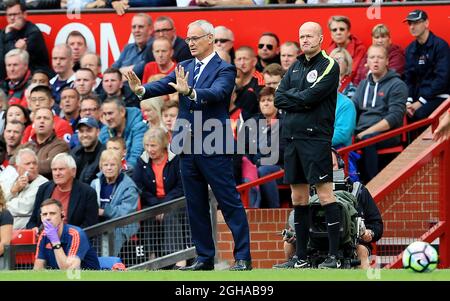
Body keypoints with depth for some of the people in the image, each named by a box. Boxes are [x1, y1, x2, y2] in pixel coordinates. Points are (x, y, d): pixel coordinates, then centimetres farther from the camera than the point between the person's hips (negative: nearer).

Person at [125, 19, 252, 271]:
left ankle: (243, 257, -1)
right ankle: (205, 258, 17)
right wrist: (142, 89, -24)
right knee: (196, 206, 11)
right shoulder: (185, 68, 12)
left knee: (230, 203, -4)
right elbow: (164, 85, -3)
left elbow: (216, 92, -25)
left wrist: (189, 92, -43)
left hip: (214, 147, -7)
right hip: (187, 147, 7)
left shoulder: (224, 70, -6)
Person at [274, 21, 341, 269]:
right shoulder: (295, 67, 17)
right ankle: (301, 257, 14)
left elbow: (311, 96, -14)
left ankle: (334, 255, -8)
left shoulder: (329, 66, -3)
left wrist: (291, 95, 0)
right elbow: (279, 99, 8)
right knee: (298, 198, 9)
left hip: (316, 137, -7)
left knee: (325, 194, -9)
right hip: (292, 137, 7)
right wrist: (301, 99, -6)